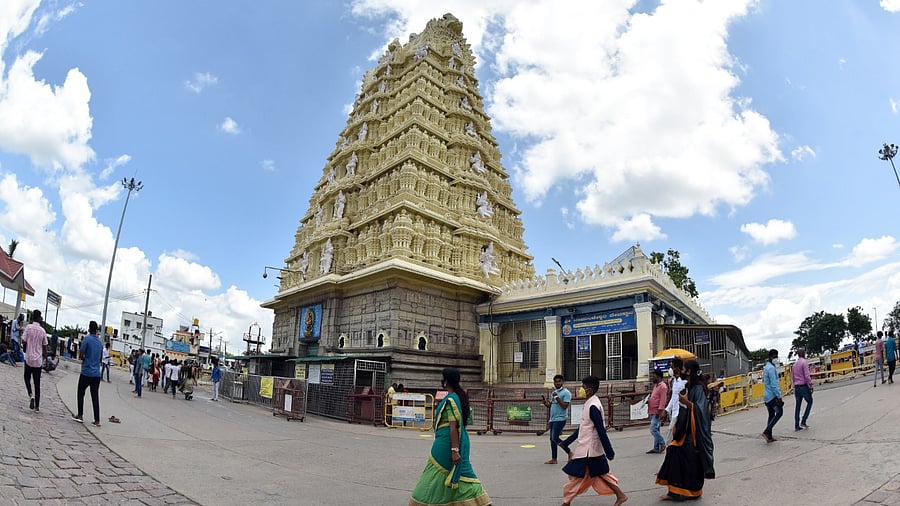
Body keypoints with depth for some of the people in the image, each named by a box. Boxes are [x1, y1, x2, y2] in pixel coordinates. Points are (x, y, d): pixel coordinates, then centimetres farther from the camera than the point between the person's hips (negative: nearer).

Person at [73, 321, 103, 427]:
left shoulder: (87, 339, -8)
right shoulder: (100, 342, 10)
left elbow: (80, 355, -10)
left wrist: (84, 358, 9)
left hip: (86, 372, -5)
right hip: (97, 374, 5)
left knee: (81, 393, 14)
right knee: (95, 396, 5)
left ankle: (80, 415, 19)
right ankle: (97, 420, 2)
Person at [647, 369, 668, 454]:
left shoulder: (663, 386, -12)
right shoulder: (656, 386, 19)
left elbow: (663, 400, -19)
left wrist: (659, 411, -23)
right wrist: (648, 401, 12)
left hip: (657, 413, -10)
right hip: (653, 412, 10)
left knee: (653, 429, -12)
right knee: (655, 430, 12)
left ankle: (662, 444, 2)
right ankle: (656, 448, 16)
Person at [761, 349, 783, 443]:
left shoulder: (766, 367, 16)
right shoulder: (771, 368, -15)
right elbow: (774, 384, -19)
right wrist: (779, 397, -17)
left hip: (767, 396, 9)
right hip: (773, 395, -9)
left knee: (771, 415, 12)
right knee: (779, 413, -5)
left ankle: (769, 437, 12)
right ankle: (766, 432, -11)